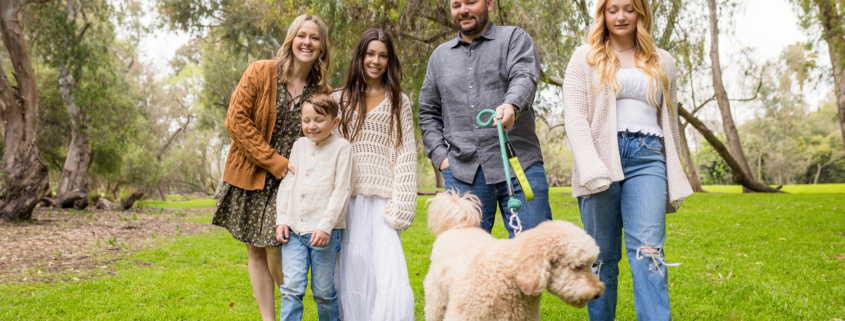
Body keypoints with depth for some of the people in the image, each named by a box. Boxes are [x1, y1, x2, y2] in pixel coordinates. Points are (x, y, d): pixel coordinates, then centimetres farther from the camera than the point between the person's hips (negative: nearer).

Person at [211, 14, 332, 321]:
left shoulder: (323, 92, 1)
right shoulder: (260, 72, -6)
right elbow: (235, 120, -11)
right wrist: (275, 162, -15)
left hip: (288, 181, 0)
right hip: (250, 176, 0)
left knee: (277, 249, -9)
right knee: (255, 250, 6)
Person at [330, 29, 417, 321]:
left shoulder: (398, 102, 9)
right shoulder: (339, 99, 12)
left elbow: (406, 154, 3)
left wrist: (400, 204, -7)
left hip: (382, 199, -1)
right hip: (348, 198, 2)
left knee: (389, 272, -11)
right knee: (352, 272, 4)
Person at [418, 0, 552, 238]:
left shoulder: (515, 38, 9)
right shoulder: (440, 56, 20)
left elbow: (525, 77, -11)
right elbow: (428, 113, 22)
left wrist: (511, 105, -33)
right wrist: (441, 156, 7)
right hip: (463, 173, 3)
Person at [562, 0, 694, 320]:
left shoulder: (662, 61, 19)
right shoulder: (585, 58, 10)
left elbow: (670, 122, 23)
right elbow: (574, 117, -2)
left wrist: (673, 178, 21)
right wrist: (591, 168, -16)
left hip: (647, 158, 2)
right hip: (601, 157, -1)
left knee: (648, 249, -13)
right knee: (602, 254, 2)